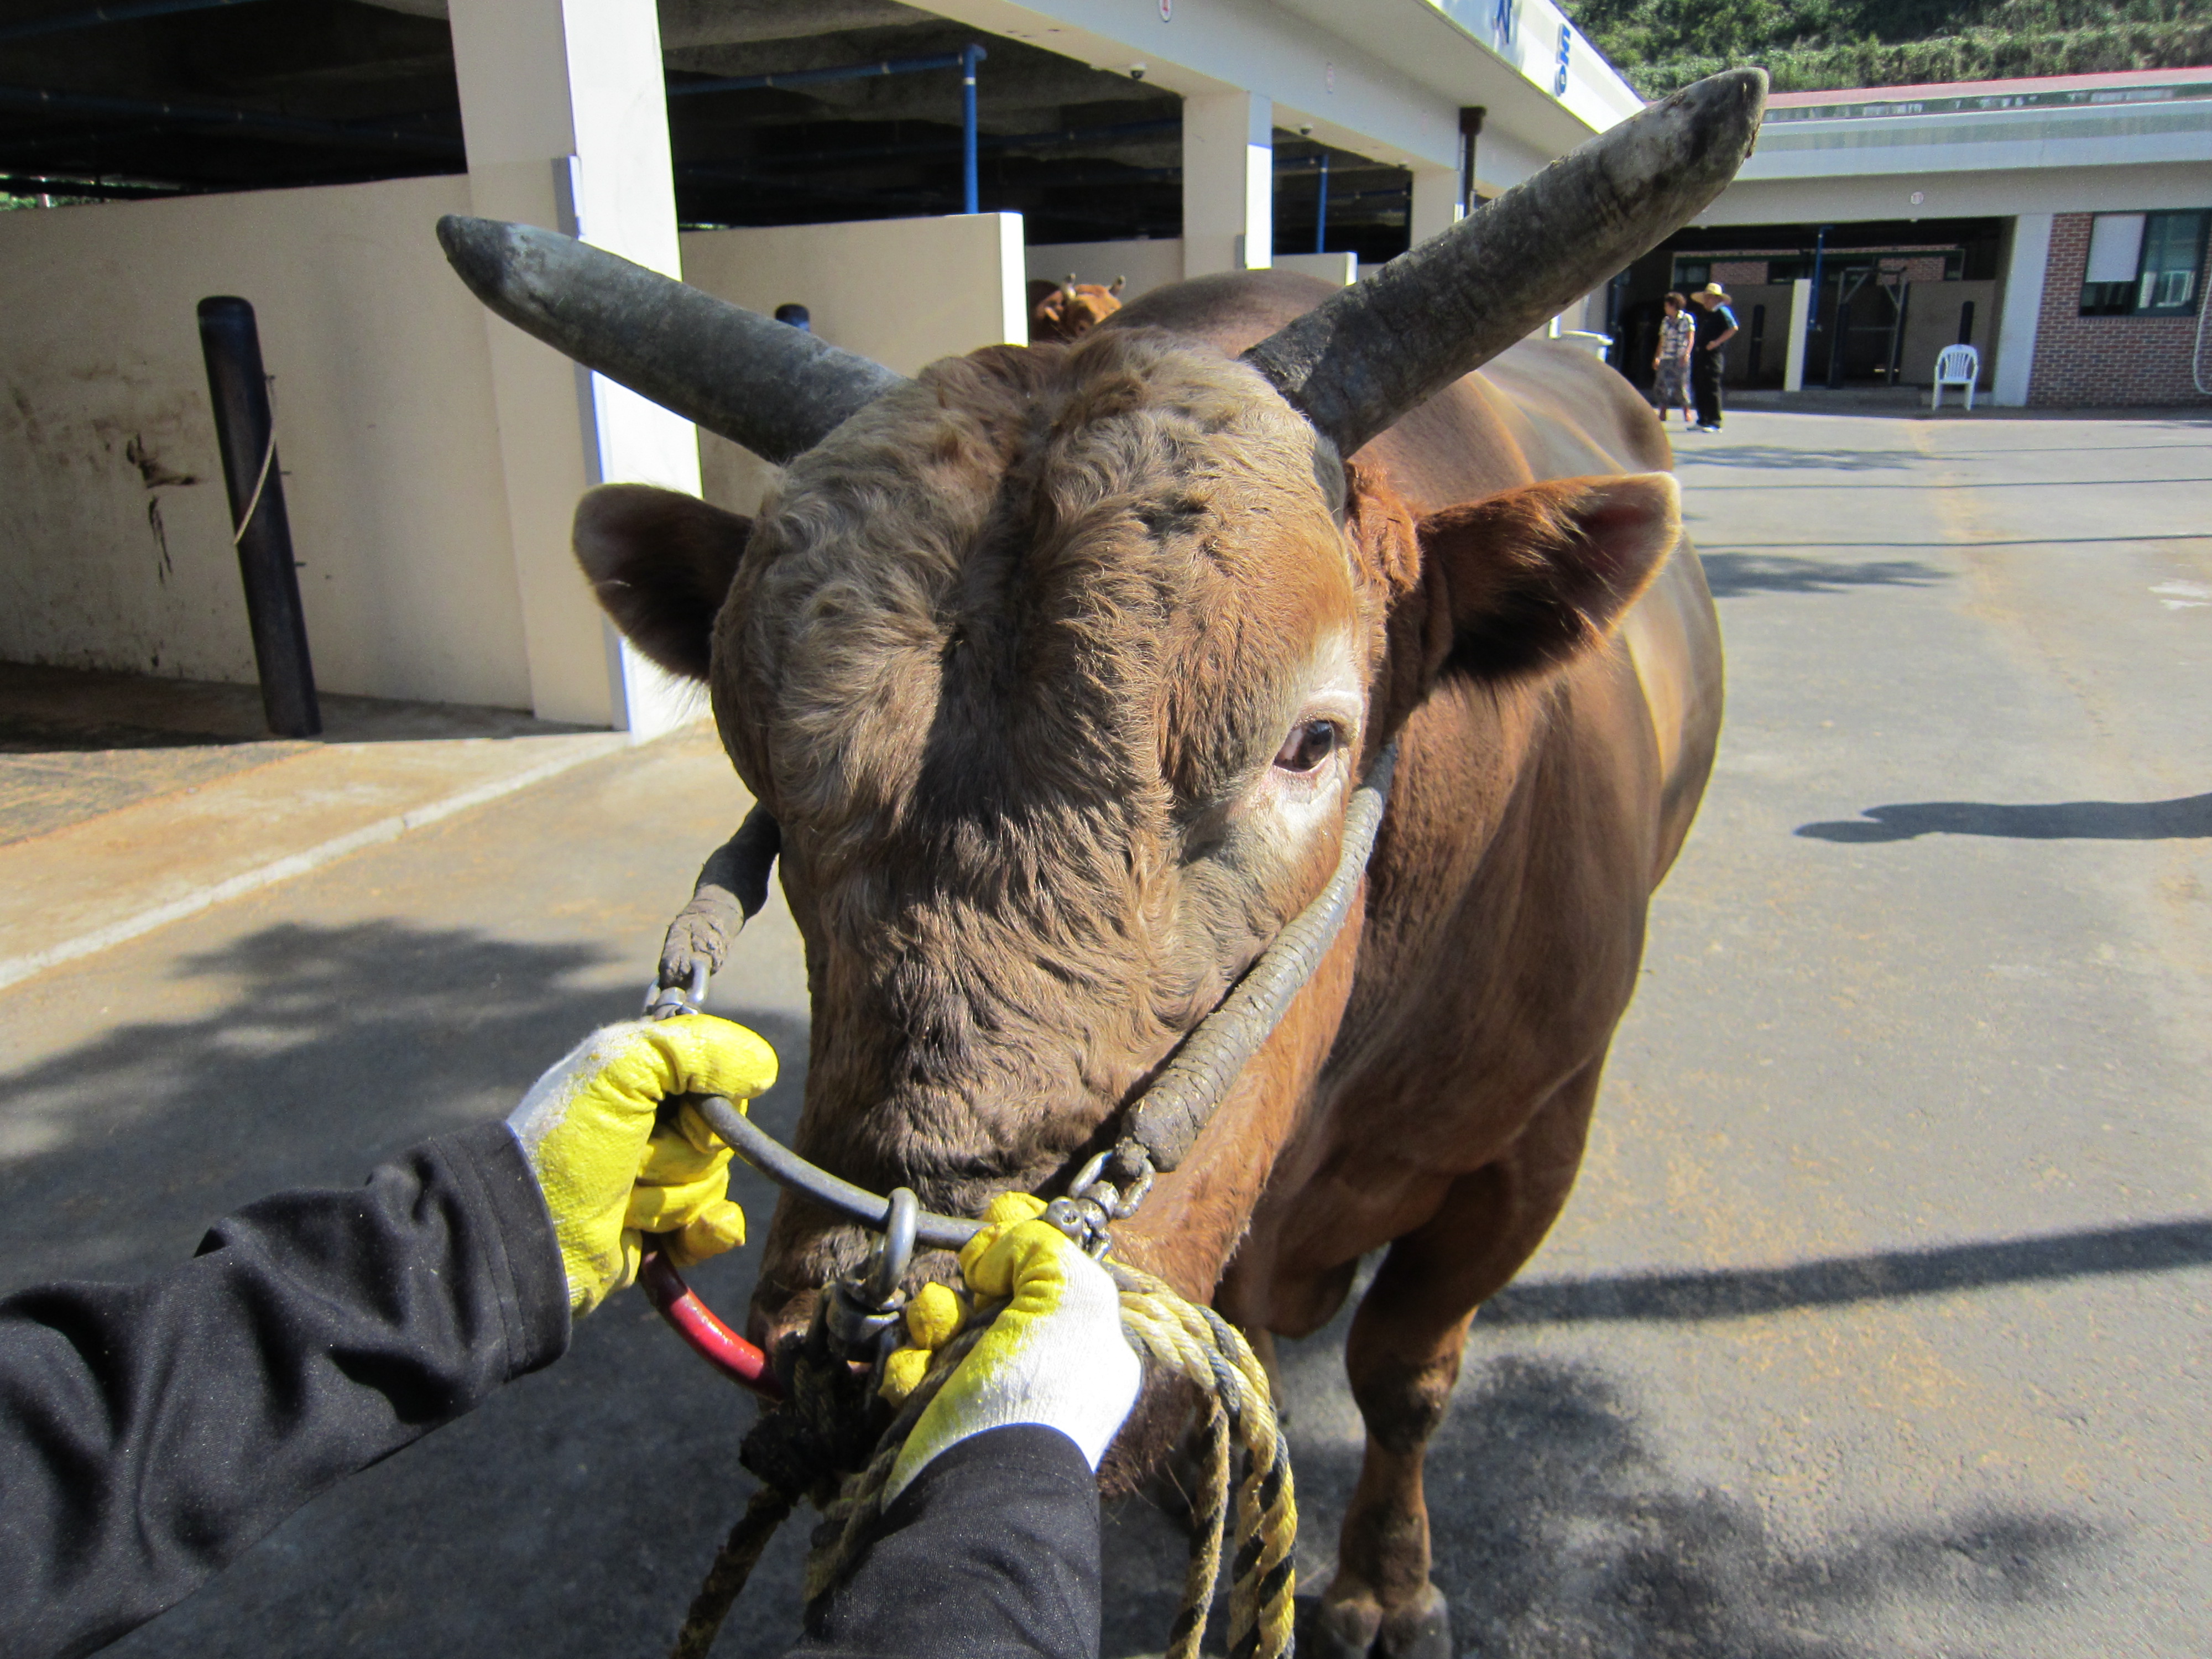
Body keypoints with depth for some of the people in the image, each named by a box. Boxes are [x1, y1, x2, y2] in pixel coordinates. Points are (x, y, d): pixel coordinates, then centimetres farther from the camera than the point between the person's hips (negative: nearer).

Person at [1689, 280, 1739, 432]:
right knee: (1700, 388, 11)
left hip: (1713, 355, -9)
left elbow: (1733, 329, -16)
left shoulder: (1722, 312, -7)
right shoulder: (1703, 313, 19)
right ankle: (1703, 421, 19)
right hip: (1699, 354, 9)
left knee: (1712, 388, -10)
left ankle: (1715, 423, -9)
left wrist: (1717, 342, -19)